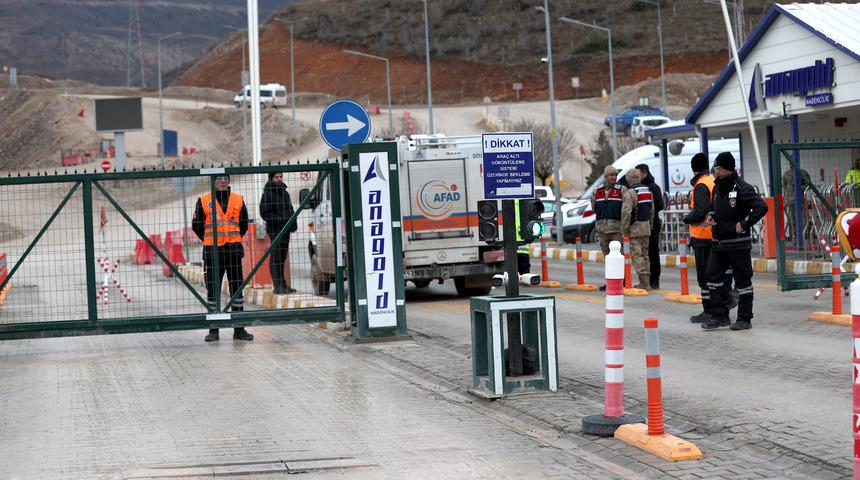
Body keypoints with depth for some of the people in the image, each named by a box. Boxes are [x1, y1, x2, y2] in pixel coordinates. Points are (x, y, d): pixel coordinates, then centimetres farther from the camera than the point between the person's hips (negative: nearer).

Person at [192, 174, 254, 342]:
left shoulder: (238, 200, 7)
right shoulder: (203, 201, 1)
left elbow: (243, 224, 17)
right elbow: (197, 225, 8)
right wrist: (210, 239, 10)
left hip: (234, 250, 2)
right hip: (212, 251, -2)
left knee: (237, 289, 3)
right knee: (212, 290, 1)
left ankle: (239, 329, 8)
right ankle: (213, 330, 7)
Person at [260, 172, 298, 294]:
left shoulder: (285, 193, 18)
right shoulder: (267, 194, -7)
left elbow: (290, 210, 26)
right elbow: (265, 214, -13)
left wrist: (293, 223, 8)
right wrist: (281, 220, -21)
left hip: (285, 229, 8)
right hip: (275, 230, -8)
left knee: (282, 257, 12)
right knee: (276, 257, -10)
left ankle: (282, 285, 18)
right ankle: (278, 285, -13)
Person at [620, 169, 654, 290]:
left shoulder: (630, 192, -14)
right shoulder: (648, 191, 12)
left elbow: (626, 212, -20)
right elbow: (652, 210, 16)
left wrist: (624, 230, -15)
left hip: (635, 228, -8)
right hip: (646, 227, 8)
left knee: (637, 255, -7)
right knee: (645, 254, 14)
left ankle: (644, 283, -13)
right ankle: (646, 282, 15)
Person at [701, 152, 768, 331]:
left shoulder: (742, 188, -14)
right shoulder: (718, 187, 11)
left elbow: (762, 207, -23)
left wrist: (744, 224, -21)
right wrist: (711, 215, 7)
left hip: (737, 243, -8)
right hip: (719, 242, 8)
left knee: (743, 280, 2)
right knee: (713, 276, 3)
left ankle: (745, 319, 9)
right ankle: (720, 316, 10)